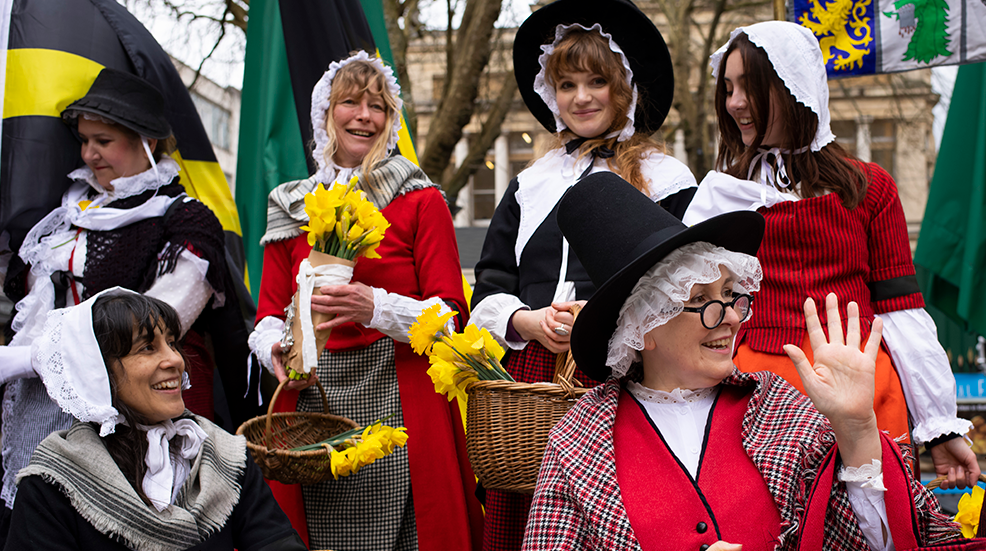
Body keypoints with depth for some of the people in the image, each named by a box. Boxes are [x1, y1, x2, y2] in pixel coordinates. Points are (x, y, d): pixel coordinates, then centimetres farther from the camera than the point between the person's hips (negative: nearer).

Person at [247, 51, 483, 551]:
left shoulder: (421, 201, 5)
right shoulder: (291, 206, 14)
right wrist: (274, 348, -9)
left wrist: (377, 308, -20)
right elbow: (270, 312, 14)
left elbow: (450, 317, -2)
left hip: (398, 402, -2)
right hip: (311, 402, 3)